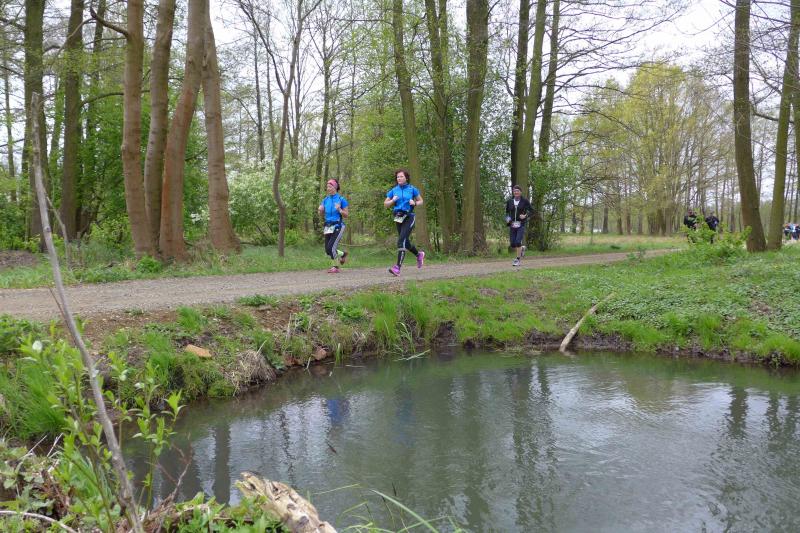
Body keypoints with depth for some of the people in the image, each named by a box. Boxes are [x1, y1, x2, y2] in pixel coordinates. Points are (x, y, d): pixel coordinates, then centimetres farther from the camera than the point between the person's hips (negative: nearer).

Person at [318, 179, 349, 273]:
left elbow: (346, 215, -2)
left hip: (338, 227, -6)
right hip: (328, 227, 6)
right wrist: (320, 210, -6)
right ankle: (343, 254, 33)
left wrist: (339, 210, -20)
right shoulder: (325, 200, 9)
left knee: (331, 247, -16)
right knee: (327, 251, 5)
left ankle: (335, 267, 3)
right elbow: (321, 214, 16)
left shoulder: (341, 199, -5)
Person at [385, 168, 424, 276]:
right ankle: (419, 254, 43)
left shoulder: (412, 189, -1)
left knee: (401, 241, -18)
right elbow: (385, 204, 11)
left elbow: (420, 201, 11)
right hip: (398, 218, 5)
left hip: (409, 217, -5)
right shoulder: (393, 190, 7)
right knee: (406, 243, 14)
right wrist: (393, 200, -8)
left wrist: (414, 203, -10)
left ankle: (398, 267, -23)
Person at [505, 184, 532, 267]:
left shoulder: (525, 201, -3)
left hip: (521, 225, -3)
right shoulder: (510, 201, 5)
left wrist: (525, 215, -14)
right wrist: (507, 218, -1)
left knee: (518, 242, -16)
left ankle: (518, 259, -1)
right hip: (512, 225, 4)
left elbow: (530, 210, 4)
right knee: (513, 244, 1)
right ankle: (521, 249, 35)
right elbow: (507, 211, 18)